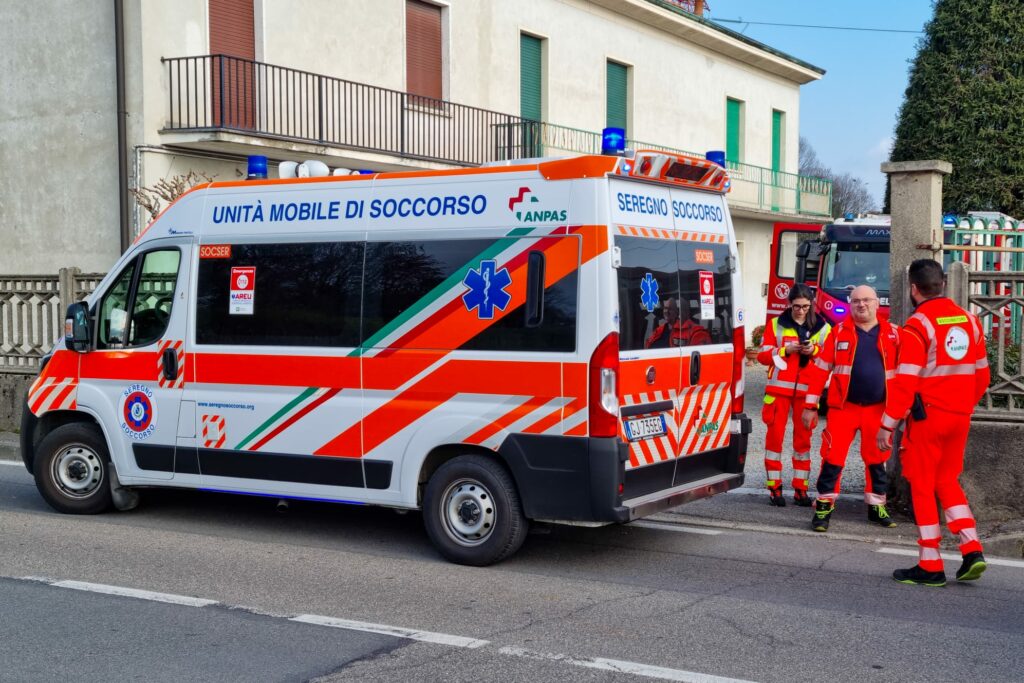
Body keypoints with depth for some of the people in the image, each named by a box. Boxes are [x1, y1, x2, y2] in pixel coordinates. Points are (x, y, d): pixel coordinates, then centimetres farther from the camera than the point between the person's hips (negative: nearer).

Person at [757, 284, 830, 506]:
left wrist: (815, 351, -12)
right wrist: (786, 350, -13)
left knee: (803, 437, 5)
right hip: (779, 387, -1)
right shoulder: (776, 325, 5)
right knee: (775, 434, -1)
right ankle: (774, 488, 5)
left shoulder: (822, 327, 7)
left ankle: (801, 489, 12)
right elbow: (763, 355, 2)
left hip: (807, 389, 1)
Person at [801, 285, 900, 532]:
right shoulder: (839, 332, 0)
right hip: (843, 407, -2)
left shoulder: (892, 333, 3)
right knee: (833, 457, -3)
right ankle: (824, 506, 7)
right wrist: (810, 406, -3)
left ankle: (877, 506, 26)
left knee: (877, 459, 12)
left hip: (878, 409, 2)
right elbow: (821, 368, 0)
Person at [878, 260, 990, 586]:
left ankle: (930, 566, 6)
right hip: (960, 418, 6)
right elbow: (981, 374, 13)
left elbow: (905, 381, -17)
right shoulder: (969, 320, 7)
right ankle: (972, 550, 8)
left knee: (922, 486, 4)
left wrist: (887, 425, -12)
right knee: (948, 480, 20)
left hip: (927, 416, -6)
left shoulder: (918, 325, -13)